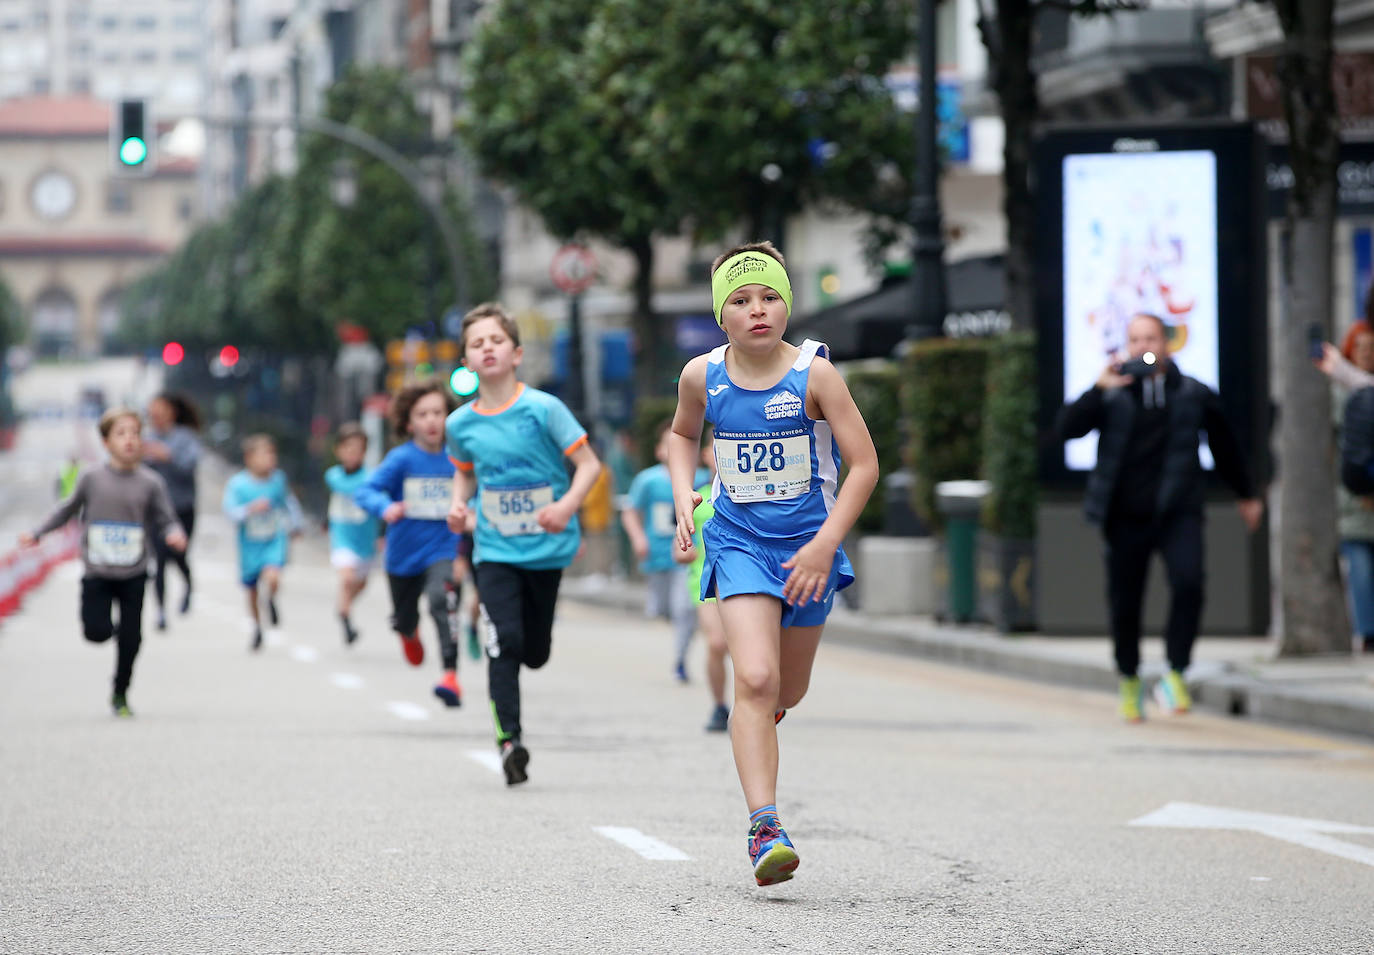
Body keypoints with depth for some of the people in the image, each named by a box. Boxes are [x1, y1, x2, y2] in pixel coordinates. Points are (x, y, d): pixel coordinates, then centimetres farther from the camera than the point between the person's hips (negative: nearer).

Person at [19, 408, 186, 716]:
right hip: (97, 573, 0)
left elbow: (166, 520, 3)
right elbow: (68, 509, 13)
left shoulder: (151, 483, -3)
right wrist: (36, 534, 14)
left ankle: (121, 694, 19)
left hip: (134, 575, 0)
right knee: (97, 632, -11)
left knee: (130, 639, 0)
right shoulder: (92, 479, -2)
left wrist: (174, 535, -19)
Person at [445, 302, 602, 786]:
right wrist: (458, 504, 0)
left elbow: (588, 463, -7)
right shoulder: (460, 423, 0)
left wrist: (567, 504, -24)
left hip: (547, 547, -1)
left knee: (535, 653, 8)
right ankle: (509, 738, -15)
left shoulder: (543, 409, -11)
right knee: (505, 642, -17)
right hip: (494, 551, 1)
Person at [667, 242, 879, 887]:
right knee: (755, 679, -19)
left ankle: (763, 711, 54)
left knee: (788, 689, 15)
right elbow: (683, 434, 18)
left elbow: (863, 464, -11)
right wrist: (683, 494, 0)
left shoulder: (814, 374, -14)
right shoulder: (702, 375, -5)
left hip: (808, 544, 0)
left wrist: (825, 544, -19)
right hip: (738, 541, 0)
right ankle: (765, 828, -21)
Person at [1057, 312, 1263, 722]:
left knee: (1188, 581, -23)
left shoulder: (1194, 395, 5)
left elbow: (1224, 445, 19)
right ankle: (1129, 680, 27)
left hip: (1177, 512, 0)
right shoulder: (1112, 396, 2)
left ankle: (1175, 674, -11)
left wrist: (1246, 494, 29)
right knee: (1124, 603, 4)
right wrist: (1098, 391, -22)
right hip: (1125, 516, 0)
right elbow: (1066, 427, -10)